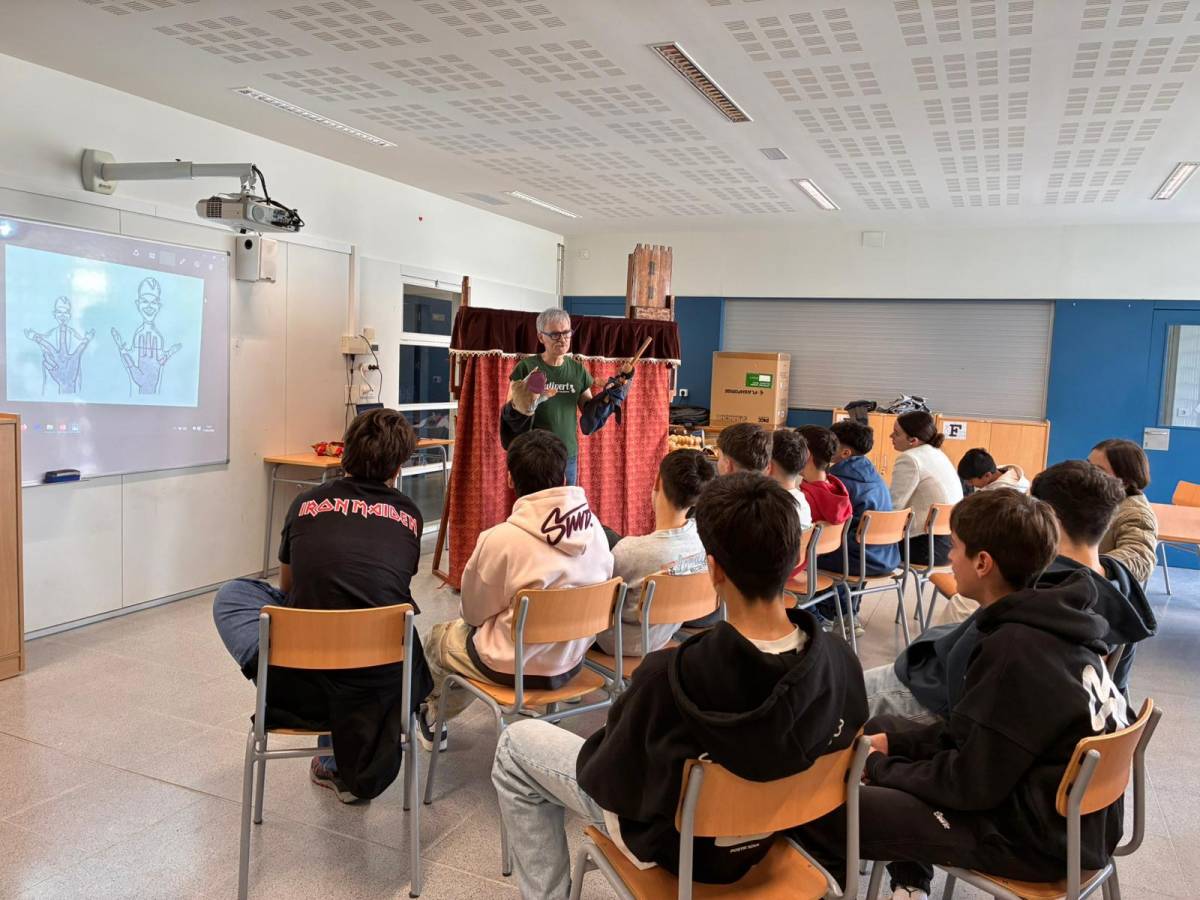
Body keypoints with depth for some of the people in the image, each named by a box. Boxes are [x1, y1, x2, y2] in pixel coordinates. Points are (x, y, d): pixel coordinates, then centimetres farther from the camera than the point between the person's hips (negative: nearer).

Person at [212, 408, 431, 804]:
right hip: (383, 681, 0)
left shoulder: (308, 502, 6)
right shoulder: (408, 514, 7)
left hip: (303, 681, 0)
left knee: (232, 595, 23)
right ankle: (346, 771, 39)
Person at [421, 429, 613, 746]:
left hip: (516, 668, -5)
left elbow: (473, 613, -9)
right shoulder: (594, 527, -10)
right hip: (572, 660, 5)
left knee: (439, 638, 23)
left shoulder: (501, 538, -24)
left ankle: (434, 721, 46)